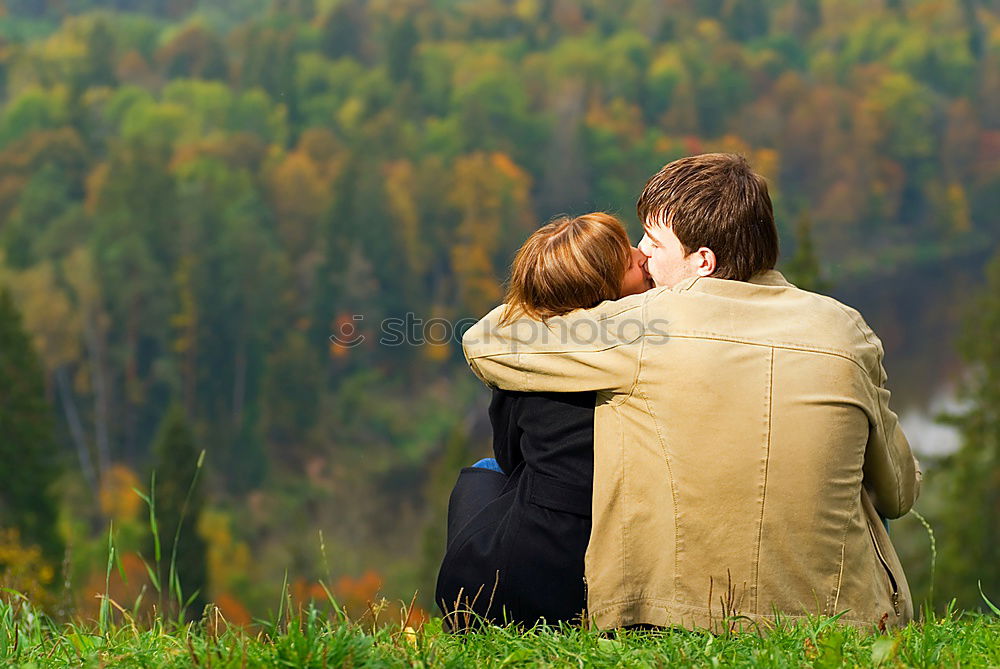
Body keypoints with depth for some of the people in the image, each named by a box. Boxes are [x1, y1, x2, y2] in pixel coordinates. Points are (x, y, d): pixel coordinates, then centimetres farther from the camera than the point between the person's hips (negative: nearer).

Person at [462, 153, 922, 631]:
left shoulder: (641, 323, -12)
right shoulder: (846, 330, -3)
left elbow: (482, 344, 1)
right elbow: (898, 493, 9)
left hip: (667, 620, -3)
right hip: (833, 617, 4)